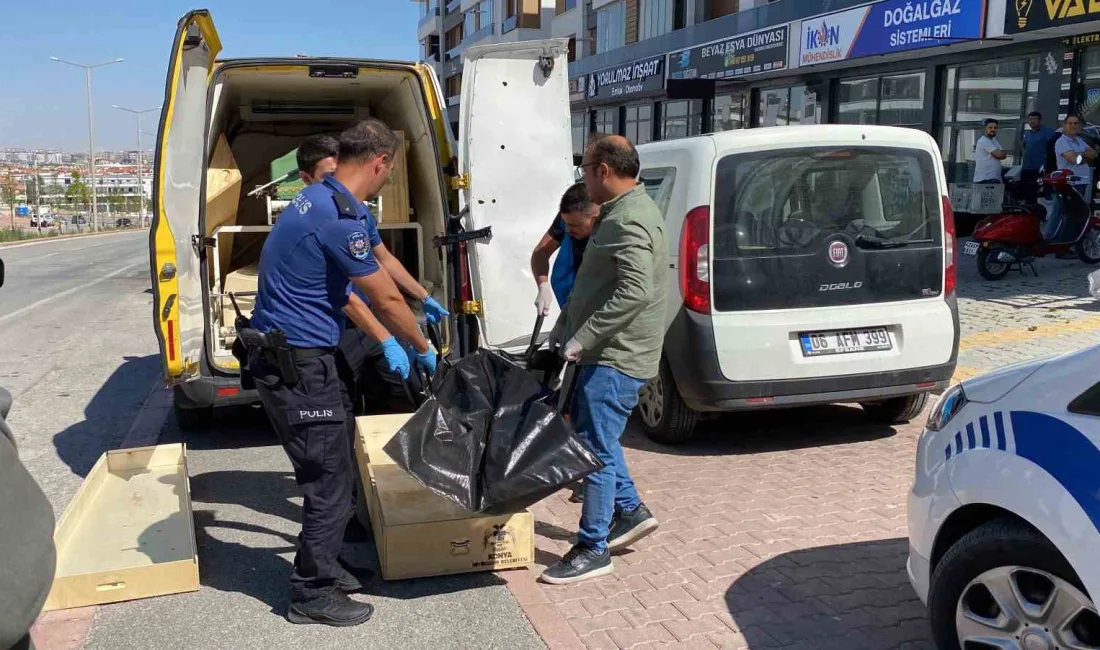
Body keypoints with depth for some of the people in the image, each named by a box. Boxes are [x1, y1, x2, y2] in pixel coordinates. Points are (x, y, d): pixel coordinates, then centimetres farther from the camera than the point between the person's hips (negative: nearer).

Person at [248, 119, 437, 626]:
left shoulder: (320, 199, 11)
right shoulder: (339, 218, -22)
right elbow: (385, 300, -15)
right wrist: (422, 348, 3)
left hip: (290, 358, 10)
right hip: (298, 365, -10)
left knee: (328, 470, 21)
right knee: (330, 481, 1)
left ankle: (320, 568, 36)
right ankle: (312, 594, 16)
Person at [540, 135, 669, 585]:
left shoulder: (630, 219, -19)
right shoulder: (621, 212, 15)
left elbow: (635, 292, -30)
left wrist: (582, 339, -25)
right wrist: (565, 332, 18)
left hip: (617, 357, -11)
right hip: (604, 352, 11)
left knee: (595, 447, -4)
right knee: (590, 432, 21)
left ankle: (593, 550, 6)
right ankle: (630, 511, 32)